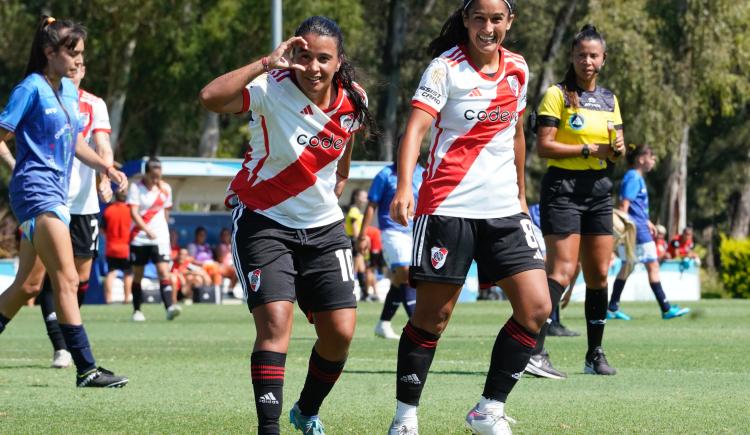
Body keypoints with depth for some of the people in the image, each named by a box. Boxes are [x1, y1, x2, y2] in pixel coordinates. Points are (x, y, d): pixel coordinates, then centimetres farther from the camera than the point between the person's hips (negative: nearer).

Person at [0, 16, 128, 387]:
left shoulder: (69, 90, 14)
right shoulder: (31, 89, -10)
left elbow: (76, 142, 24)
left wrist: (104, 166, 9)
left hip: (56, 194, 9)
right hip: (36, 189, -9)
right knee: (67, 280, -13)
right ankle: (86, 369, -15)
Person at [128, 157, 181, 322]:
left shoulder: (165, 189, 5)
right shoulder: (136, 187, -6)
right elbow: (133, 212, -15)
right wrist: (147, 229, -28)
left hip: (160, 237, 1)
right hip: (139, 238, -1)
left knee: (164, 271, -15)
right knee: (138, 274, 7)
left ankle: (170, 307, -26)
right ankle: (137, 310, 18)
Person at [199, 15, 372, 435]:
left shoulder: (353, 101, -7)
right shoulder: (273, 89, -22)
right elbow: (211, 97, -41)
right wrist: (267, 63, -40)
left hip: (324, 226, 5)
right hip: (263, 220, -5)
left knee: (341, 331, 0)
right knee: (275, 321, -20)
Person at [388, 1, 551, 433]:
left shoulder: (518, 69, 9)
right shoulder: (446, 68, -7)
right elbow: (416, 126, -19)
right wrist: (405, 186, -33)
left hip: (504, 210, 5)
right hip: (449, 206, -5)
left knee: (537, 308, -5)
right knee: (432, 317, -2)